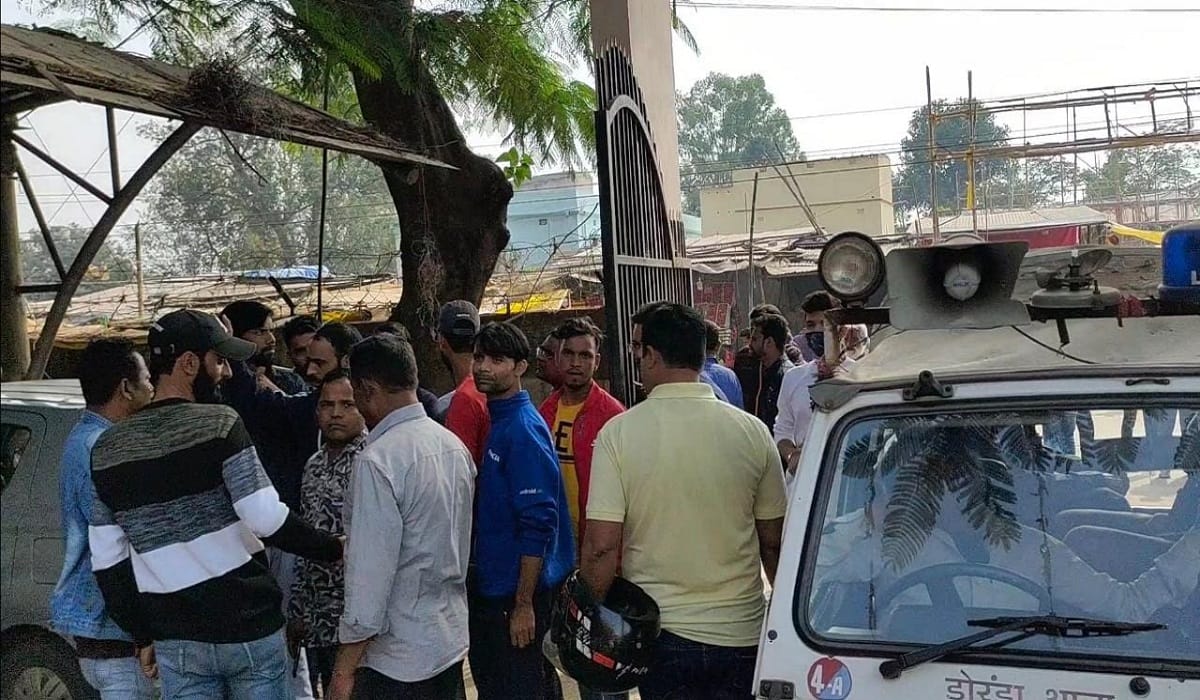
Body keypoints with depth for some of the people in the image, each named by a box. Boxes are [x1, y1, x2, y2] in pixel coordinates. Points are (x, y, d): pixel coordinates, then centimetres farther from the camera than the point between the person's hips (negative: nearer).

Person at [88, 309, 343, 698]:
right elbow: (267, 520, -19)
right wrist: (335, 550, -5)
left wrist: (142, 636, 13)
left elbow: (107, 560, 5)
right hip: (248, 627, -4)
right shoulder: (217, 423, -12)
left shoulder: (108, 448, 4)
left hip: (175, 643, 4)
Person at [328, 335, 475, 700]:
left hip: (397, 658, -7)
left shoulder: (378, 460, -20)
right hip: (451, 642, 7)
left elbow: (371, 573, -21)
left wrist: (344, 669, -14)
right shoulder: (454, 445, 3)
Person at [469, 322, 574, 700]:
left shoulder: (523, 428, -17)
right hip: (493, 588, 9)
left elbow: (538, 523, -21)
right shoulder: (496, 421, 10)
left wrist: (524, 603, -21)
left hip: (518, 595, -9)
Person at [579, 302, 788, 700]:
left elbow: (601, 546, -13)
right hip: (742, 632, 2)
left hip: (661, 632, -1)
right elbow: (773, 542, 4)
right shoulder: (753, 431, -4)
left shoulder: (618, 433, -11)